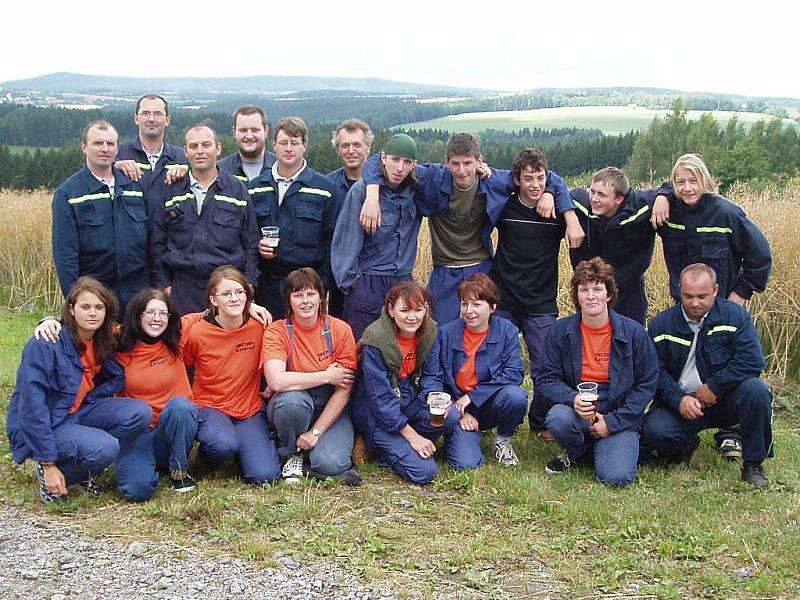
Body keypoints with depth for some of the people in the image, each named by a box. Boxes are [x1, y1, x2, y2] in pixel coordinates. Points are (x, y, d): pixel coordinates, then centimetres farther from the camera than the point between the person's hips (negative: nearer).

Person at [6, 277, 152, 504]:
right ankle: (47, 473, -3)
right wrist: (48, 464, -22)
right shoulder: (44, 345, -22)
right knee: (105, 447, -31)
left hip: (78, 413, 7)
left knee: (140, 412, -13)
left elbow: (117, 378, 12)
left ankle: (86, 472, 2)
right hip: (40, 427, -7)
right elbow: (32, 407, -23)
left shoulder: (101, 343, -1)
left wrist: (87, 400, -8)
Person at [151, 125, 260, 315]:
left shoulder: (238, 190, 7)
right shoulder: (171, 190, 8)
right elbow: (158, 243, 11)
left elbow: (251, 244, 8)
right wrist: (164, 284, 3)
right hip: (182, 288, 1)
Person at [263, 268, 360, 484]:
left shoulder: (340, 330, -8)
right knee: (292, 399, -36)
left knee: (329, 464, -27)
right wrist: (326, 376, -21)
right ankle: (292, 454, -6)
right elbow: (276, 381, -28)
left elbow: (343, 390, -9)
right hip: (291, 405, 0)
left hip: (330, 409, 0)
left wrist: (315, 432, -16)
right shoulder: (277, 331, -11)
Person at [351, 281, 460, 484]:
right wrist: (412, 435, -21)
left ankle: (403, 447, 1)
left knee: (451, 417, -25)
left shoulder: (429, 332, -5)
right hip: (377, 414, -6)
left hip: (410, 400, 6)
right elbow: (380, 397, -21)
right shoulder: (375, 342, -23)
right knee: (424, 471, -21)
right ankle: (387, 449, 9)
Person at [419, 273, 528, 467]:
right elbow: (430, 377, -5)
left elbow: (514, 373, -12)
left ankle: (503, 440, 0)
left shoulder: (506, 330, -4)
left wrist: (472, 396, -17)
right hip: (457, 407, -1)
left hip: (490, 406, 1)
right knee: (466, 463, -23)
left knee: (516, 396, -32)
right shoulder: (445, 333, -4)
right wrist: (460, 413, -14)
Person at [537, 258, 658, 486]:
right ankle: (575, 452, 2)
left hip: (619, 418, -1)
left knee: (618, 477, -24)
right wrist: (573, 399, -22)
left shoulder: (634, 333, -3)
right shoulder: (560, 332, -1)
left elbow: (647, 384, -1)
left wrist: (613, 422, -9)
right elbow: (545, 379, 0)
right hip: (575, 411, 1)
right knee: (558, 419, -35)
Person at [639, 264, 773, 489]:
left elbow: (752, 362, -14)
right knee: (654, 431, -28)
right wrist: (679, 399, -20)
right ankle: (686, 445, 11)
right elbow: (655, 371, -4)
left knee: (756, 390, -32)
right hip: (679, 403, 0)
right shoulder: (662, 324, 0)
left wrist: (713, 387, -17)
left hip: (723, 400, 0)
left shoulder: (735, 315, -4)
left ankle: (753, 464, -11)